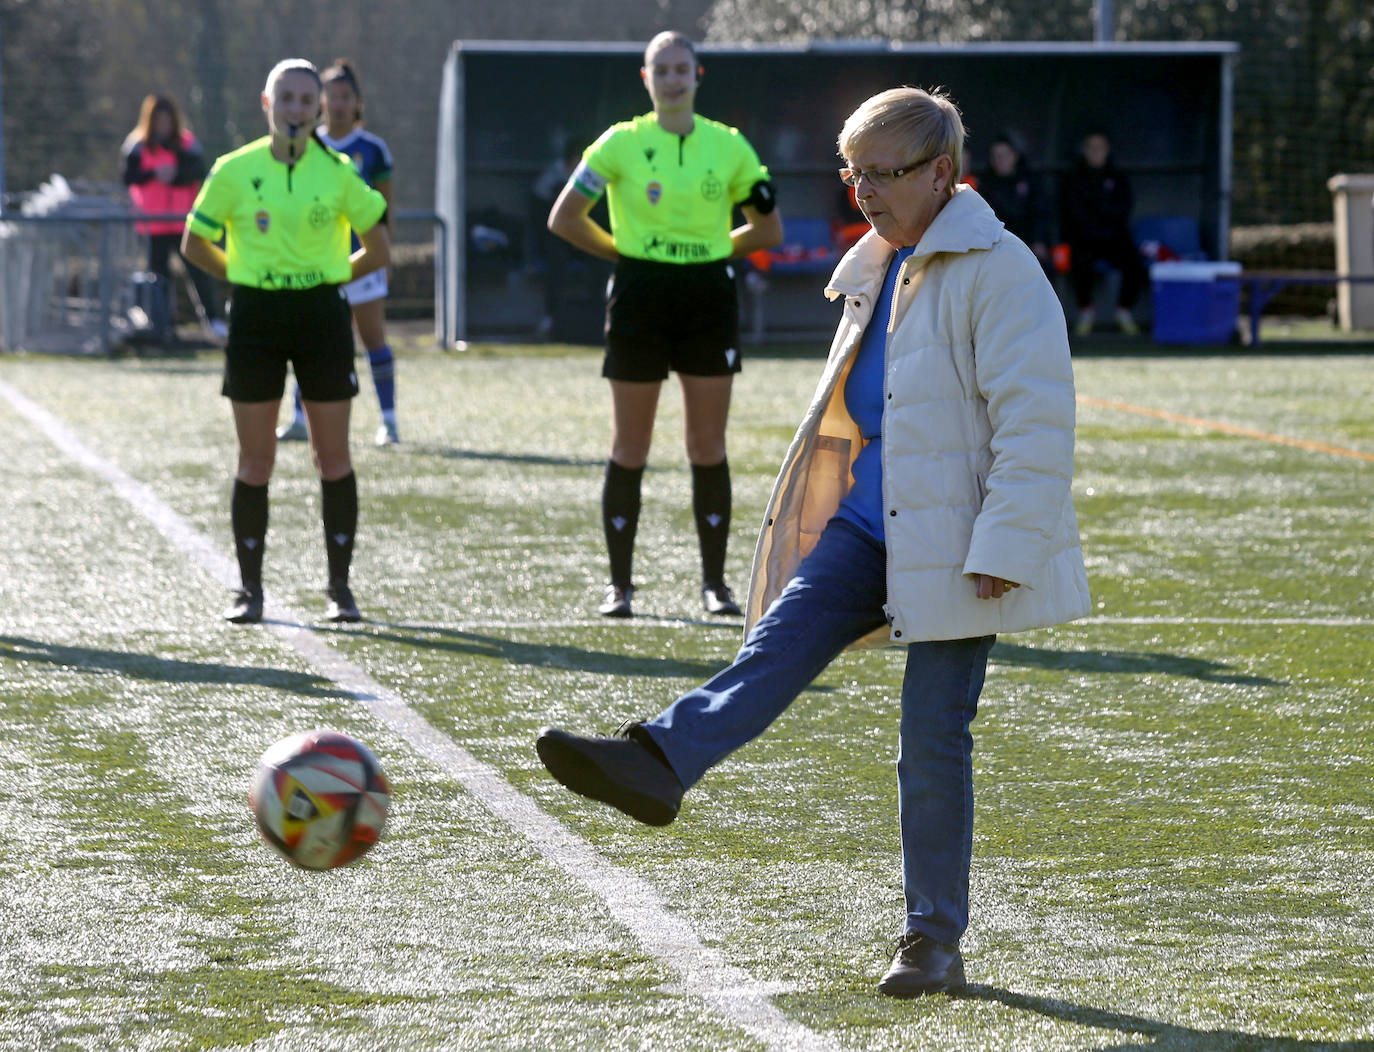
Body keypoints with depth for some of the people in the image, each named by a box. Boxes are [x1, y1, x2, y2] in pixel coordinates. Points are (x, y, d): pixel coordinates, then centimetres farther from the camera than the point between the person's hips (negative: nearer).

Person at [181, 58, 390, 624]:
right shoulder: (235, 171, -2)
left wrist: (327, 277, 8)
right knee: (255, 461, 2)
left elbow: (378, 250, 7)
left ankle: (339, 587, 10)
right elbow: (194, 244, 9)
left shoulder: (337, 172, -2)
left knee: (334, 458, 1)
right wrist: (247, 277, 9)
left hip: (323, 315, 0)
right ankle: (249, 588, 10)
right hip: (255, 318, 0)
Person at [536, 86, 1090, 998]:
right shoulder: (878, 270, 14)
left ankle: (935, 942, 5)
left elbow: (1035, 421, -18)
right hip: (872, 522, 7)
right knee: (780, 641, -14)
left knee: (934, 739, -3)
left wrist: (1003, 548, -22)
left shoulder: (997, 271, -14)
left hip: (955, 541, -7)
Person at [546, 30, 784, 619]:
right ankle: (619, 584, 8)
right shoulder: (620, 144, -2)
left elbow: (768, 228, 13)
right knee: (629, 450, 1)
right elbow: (564, 219, 2)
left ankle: (714, 582, 10)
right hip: (639, 300, -1)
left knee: (709, 449, 3)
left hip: (709, 298, 1)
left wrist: (711, 252, 6)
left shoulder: (728, 147, 4)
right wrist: (625, 253, 3)